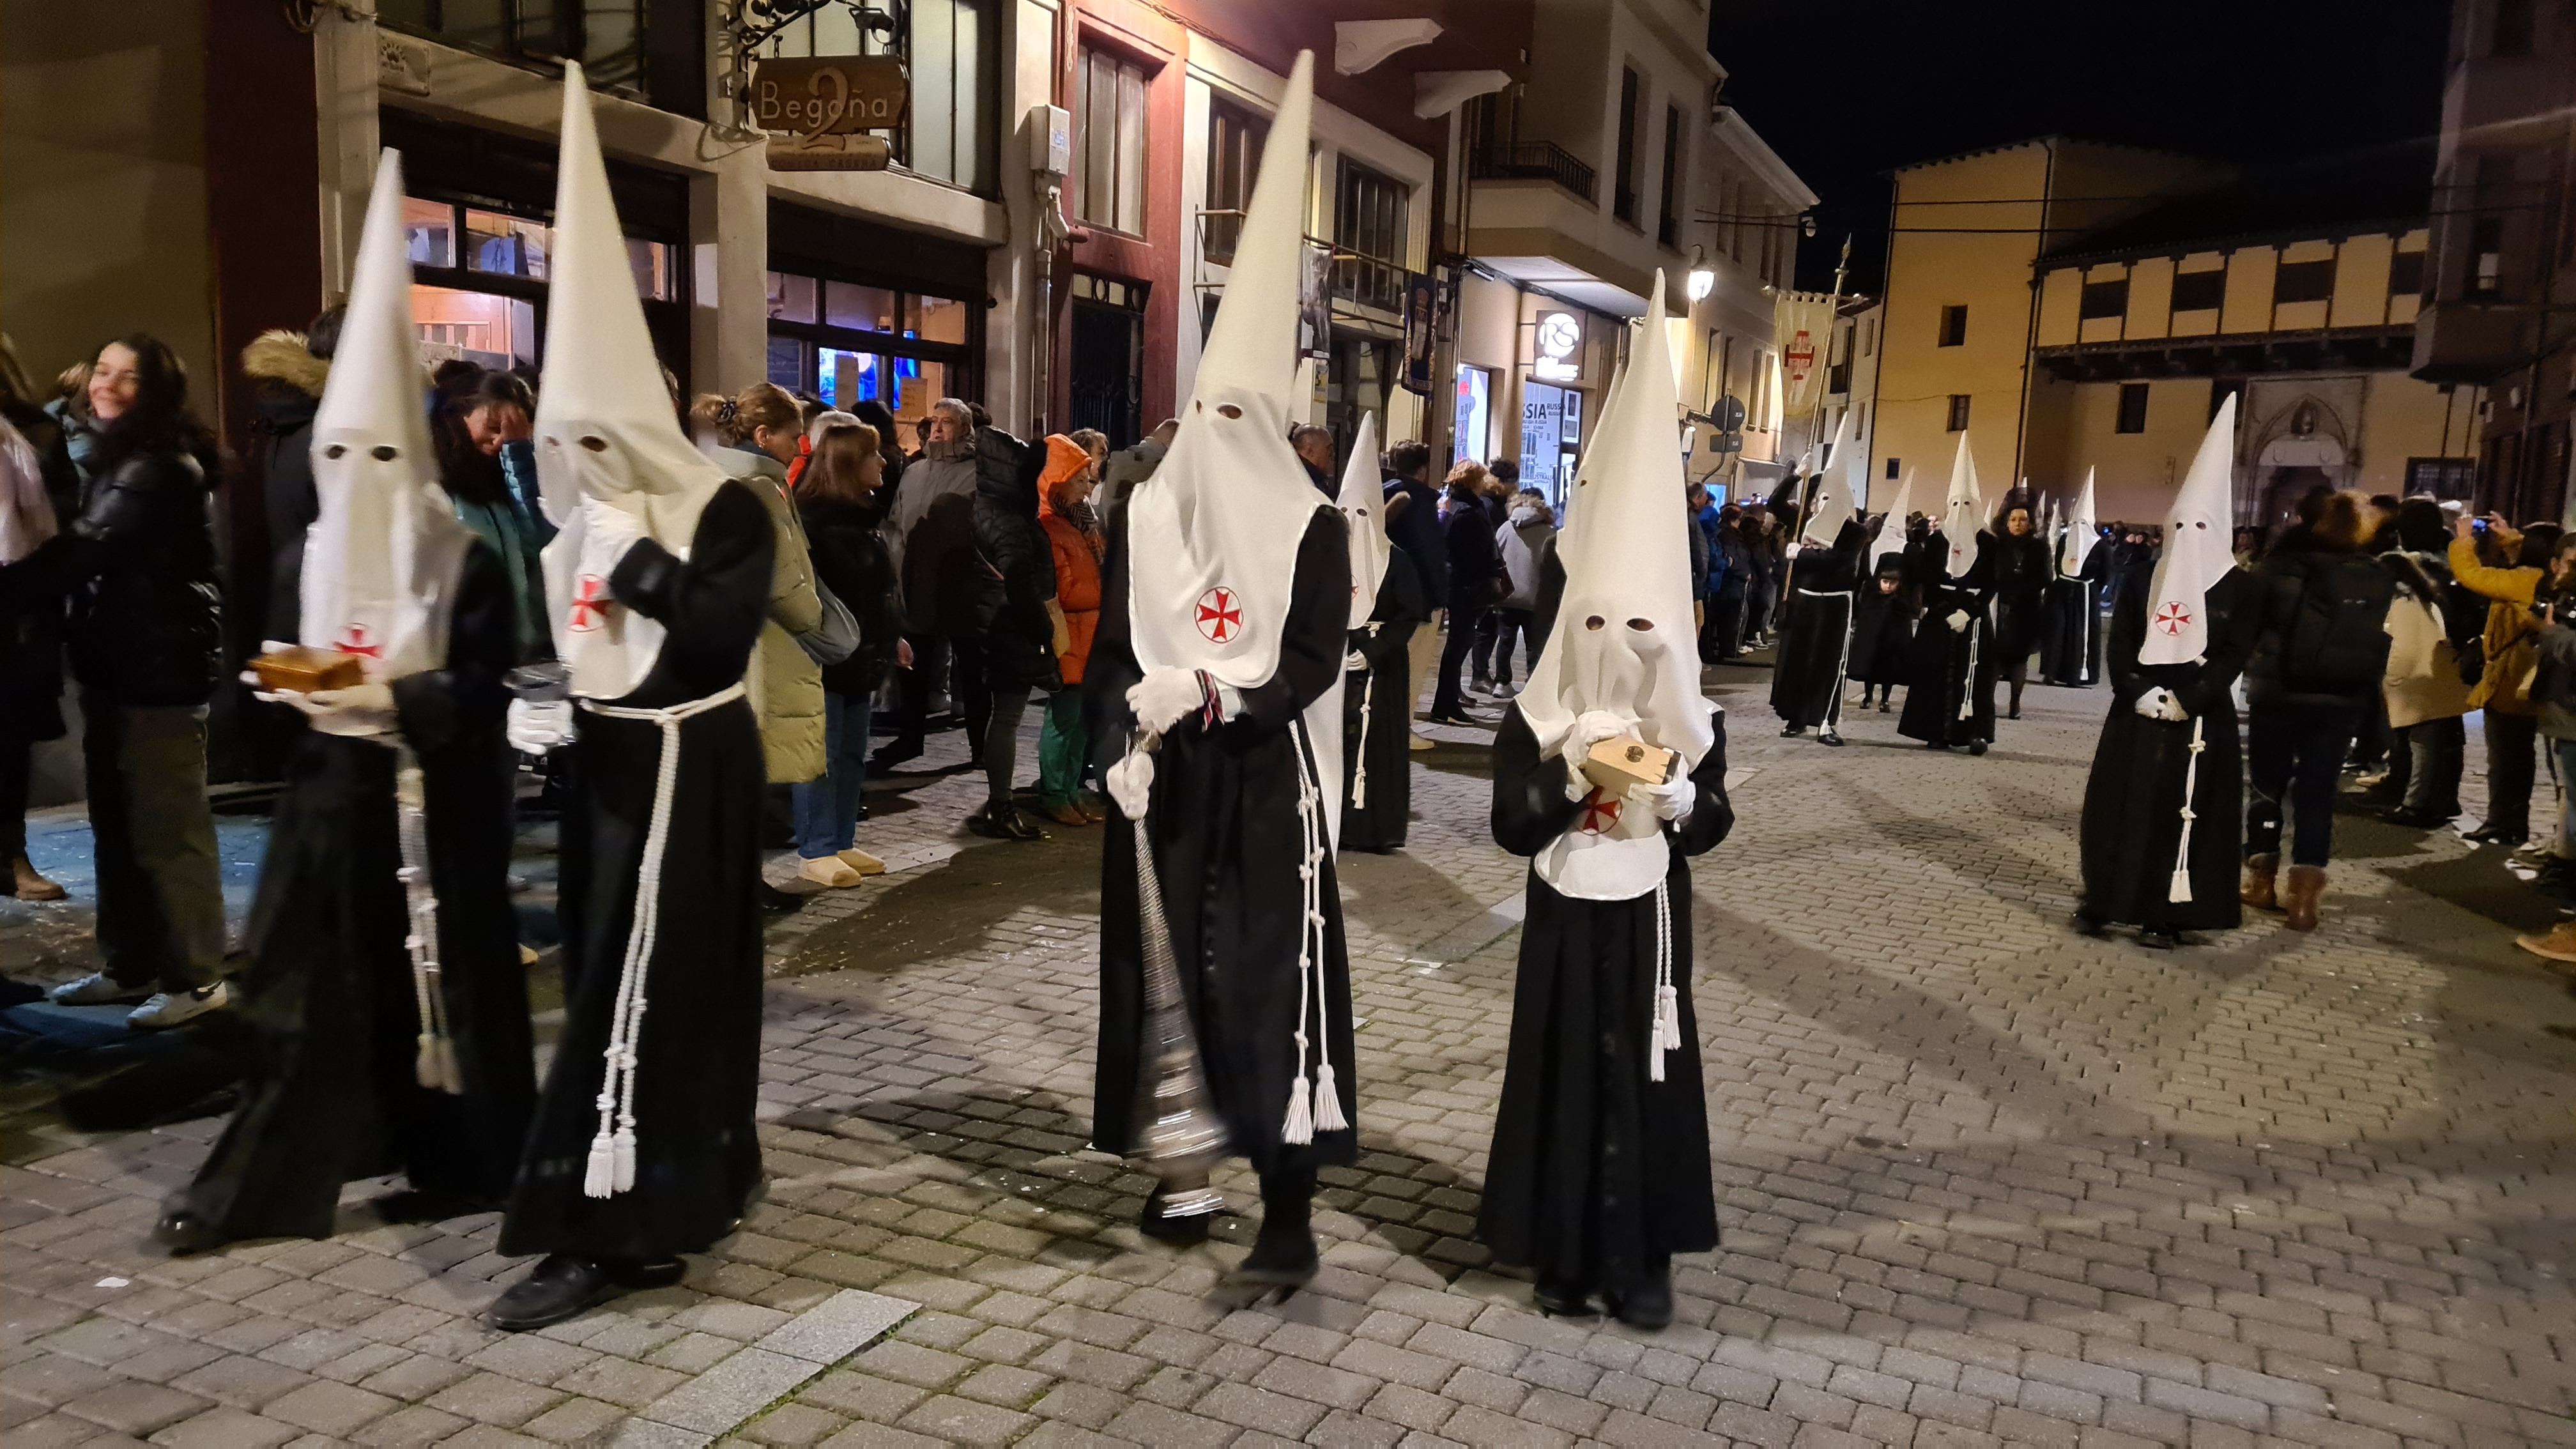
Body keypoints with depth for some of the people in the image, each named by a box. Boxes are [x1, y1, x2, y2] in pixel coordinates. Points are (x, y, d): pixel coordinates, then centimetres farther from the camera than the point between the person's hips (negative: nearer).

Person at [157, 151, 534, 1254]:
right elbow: (279, 666, 16)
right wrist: (288, 689, -4)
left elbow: (482, 689, -12)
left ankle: (460, 1163, 17)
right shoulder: (310, 559, 10)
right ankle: (250, 1187, 15)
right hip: (331, 793, 5)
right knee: (310, 991, 8)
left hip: (433, 802, -5)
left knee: (443, 978, 3)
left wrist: (393, 698, -23)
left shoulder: (466, 563, -7)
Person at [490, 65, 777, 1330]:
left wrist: (635, 552, -19)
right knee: (623, 983, 11)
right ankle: (679, 1193, 24)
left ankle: (598, 1230, -1)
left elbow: (724, 632, -23)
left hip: (686, 778, -8)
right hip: (607, 771, 8)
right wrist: (530, 707, 2)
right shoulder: (576, 525, 10)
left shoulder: (726, 512, -11)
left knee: (634, 993, -7)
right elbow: (559, 648, 18)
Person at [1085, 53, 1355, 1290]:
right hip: (1168, 782, 4)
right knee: (1172, 967, 9)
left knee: (1273, 978, -5)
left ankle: (1289, 1217, 1)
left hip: (1266, 781, -4)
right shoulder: (1147, 518, 6)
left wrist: (1206, 691, -21)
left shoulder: (1311, 529, -4)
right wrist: (1122, 748, -10)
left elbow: (1315, 664, -9)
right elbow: (1111, 654, 6)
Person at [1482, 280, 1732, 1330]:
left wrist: (1674, 791, -20)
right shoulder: (1537, 718, -6)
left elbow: (1712, 827, 0)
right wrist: (1571, 774, -23)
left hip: (1648, 922, 1)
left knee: (1647, 1077, 5)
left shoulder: (1691, 722, -3)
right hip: (1566, 920, -1)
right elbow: (1511, 825, -10)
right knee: (1563, 1071, 5)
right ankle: (1562, 1253, 19)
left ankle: (1641, 1258, 18)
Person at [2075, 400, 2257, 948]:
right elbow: (2120, 641, 3)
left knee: (2183, 811, 0)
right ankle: (2102, 900, 13)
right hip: (2137, 710, 3)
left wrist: (2187, 699, -17)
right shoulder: (2145, 578, 7)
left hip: (2200, 715, -2)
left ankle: (2165, 914, 4)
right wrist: (2140, 692, -13)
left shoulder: (2239, 587, 0)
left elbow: (2235, 655, -6)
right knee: (2120, 803, 4)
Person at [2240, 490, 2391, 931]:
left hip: (2277, 694, -2)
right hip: (2340, 702, 2)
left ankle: (2262, 880, 18)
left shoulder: (2284, 564, -7)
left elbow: (2252, 619, -5)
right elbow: (2383, 646, 3)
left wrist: (2254, 672, 5)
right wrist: (2363, 690, 10)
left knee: (2267, 786, 12)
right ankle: (2303, 895, 2)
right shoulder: (2379, 580, 1)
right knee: (2316, 793, 6)